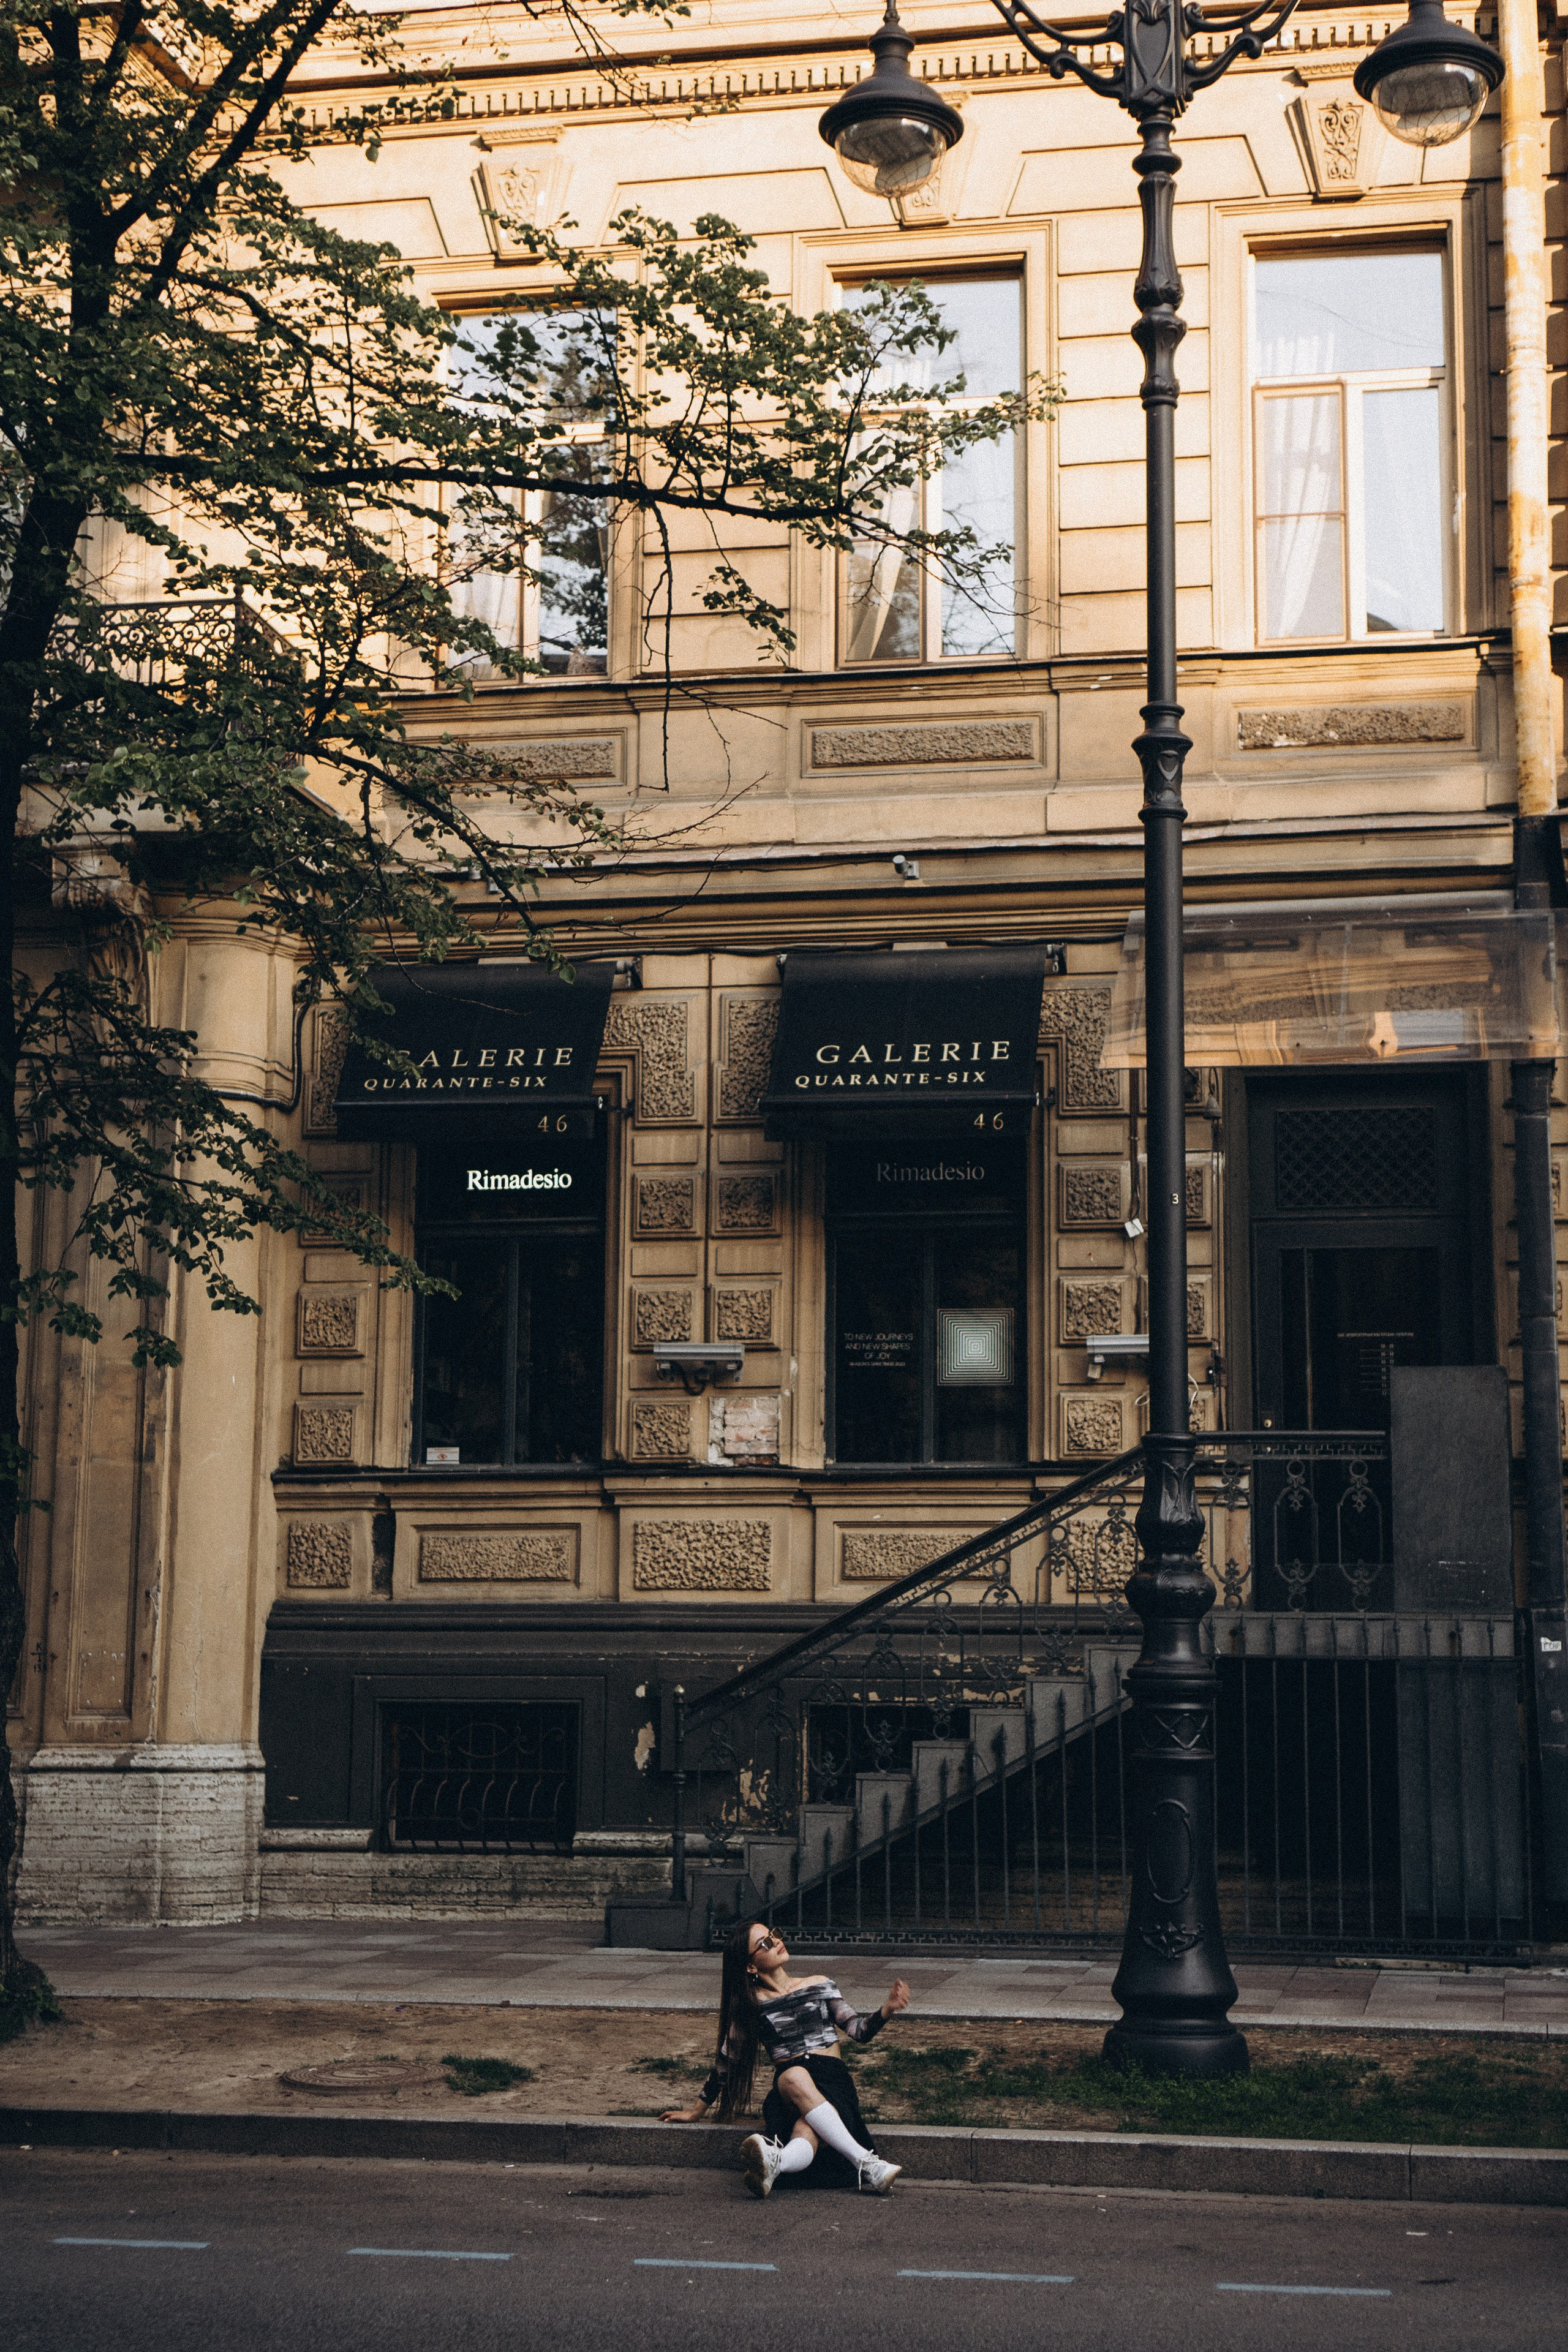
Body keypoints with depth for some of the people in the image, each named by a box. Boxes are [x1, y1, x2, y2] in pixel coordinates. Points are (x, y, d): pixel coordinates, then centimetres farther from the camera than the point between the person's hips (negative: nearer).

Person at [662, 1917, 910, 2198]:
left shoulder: (819, 1986, 15)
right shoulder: (749, 2005, 11)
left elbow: (859, 2031, 9)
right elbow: (726, 2060, 17)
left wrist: (888, 2010, -10)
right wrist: (697, 2112, 20)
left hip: (834, 2082, 1)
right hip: (788, 2088, -1)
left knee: (807, 2132, -35)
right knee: (795, 2076, -40)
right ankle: (866, 2163, -49)